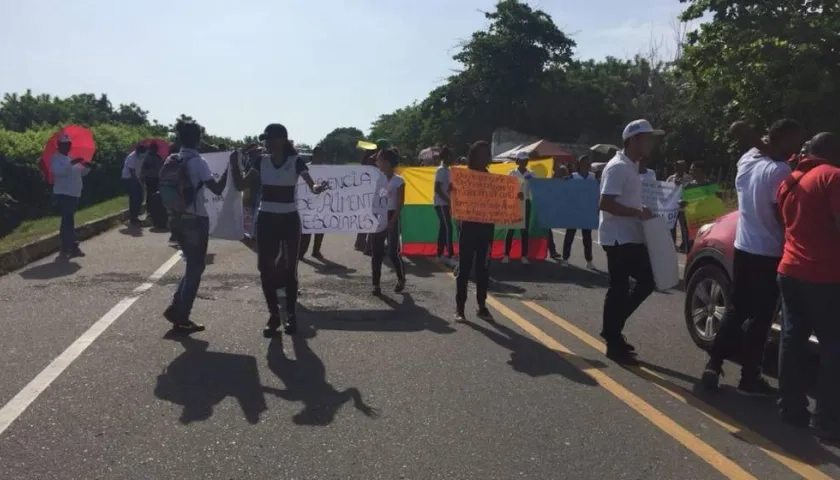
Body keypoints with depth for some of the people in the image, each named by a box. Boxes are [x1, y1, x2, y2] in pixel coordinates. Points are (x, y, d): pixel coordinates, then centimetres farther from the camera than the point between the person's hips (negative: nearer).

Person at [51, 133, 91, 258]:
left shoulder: (72, 158, 18)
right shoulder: (56, 158, -7)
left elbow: (82, 172, 18)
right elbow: (58, 171, -26)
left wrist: (87, 166, -3)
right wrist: (71, 163, -32)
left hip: (74, 194, 8)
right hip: (63, 194, -8)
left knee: (69, 221, 12)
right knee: (67, 221, -9)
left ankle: (72, 247, 17)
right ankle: (66, 249, -6)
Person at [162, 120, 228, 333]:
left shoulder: (173, 161, 8)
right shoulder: (198, 162, -14)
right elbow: (217, 189, -18)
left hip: (179, 219, 7)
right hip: (196, 220, -7)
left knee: (192, 265, 20)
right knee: (196, 268, 4)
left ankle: (176, 308, 16)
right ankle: (182, 318, 7)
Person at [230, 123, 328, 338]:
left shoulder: (296, 161, -8)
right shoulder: (262, 162, 2)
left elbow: (312, 186, -18)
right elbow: (240, 185, 3)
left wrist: (318, 188, -40)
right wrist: (234, 164, -10)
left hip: (289, 220, -3)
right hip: (266, 220, 3)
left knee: (290, 269, 6)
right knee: (265, 269, 1)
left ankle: (291, 315, 19)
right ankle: (274, 315, 15)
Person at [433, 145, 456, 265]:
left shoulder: (447, 170, 15)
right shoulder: (441, 170, -13)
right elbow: (437, 189, -20)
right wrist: (448, 200, -21)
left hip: (445, 203, 9)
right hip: (441, 204, -9)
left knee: (443, 229, 10)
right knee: (448, 229, -12)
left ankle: (440, 255, 15)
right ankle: (451, 256, -14)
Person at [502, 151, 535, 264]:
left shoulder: (531, 174, 6)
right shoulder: (512, 173, 1)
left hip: (526, 203, 2)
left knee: (524, 229, 3)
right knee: (511, 229, -1)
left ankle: (524, 256, 8)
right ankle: (506, 255, 5)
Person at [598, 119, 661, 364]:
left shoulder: (632, 166, 15)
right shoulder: (618, 167, -17)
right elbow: (605, 204, -24)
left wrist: (641, 212, 10)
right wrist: (638, 212, -22)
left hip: (631, 238, 10)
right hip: (618, 239, -10)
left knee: (647, 281, 12)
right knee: (619, 289, -3)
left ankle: (612, 330, 22)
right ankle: (614, 344, 8)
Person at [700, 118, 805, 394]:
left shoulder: (747, 162, 3)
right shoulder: (780, 171, -18)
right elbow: (783, 216, -18)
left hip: (742, 248, 7)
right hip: (768, 254, -7)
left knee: (735, 309, 16)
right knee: (761, 317, 3)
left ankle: (713, 365, 13)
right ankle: (749, 377, 11)